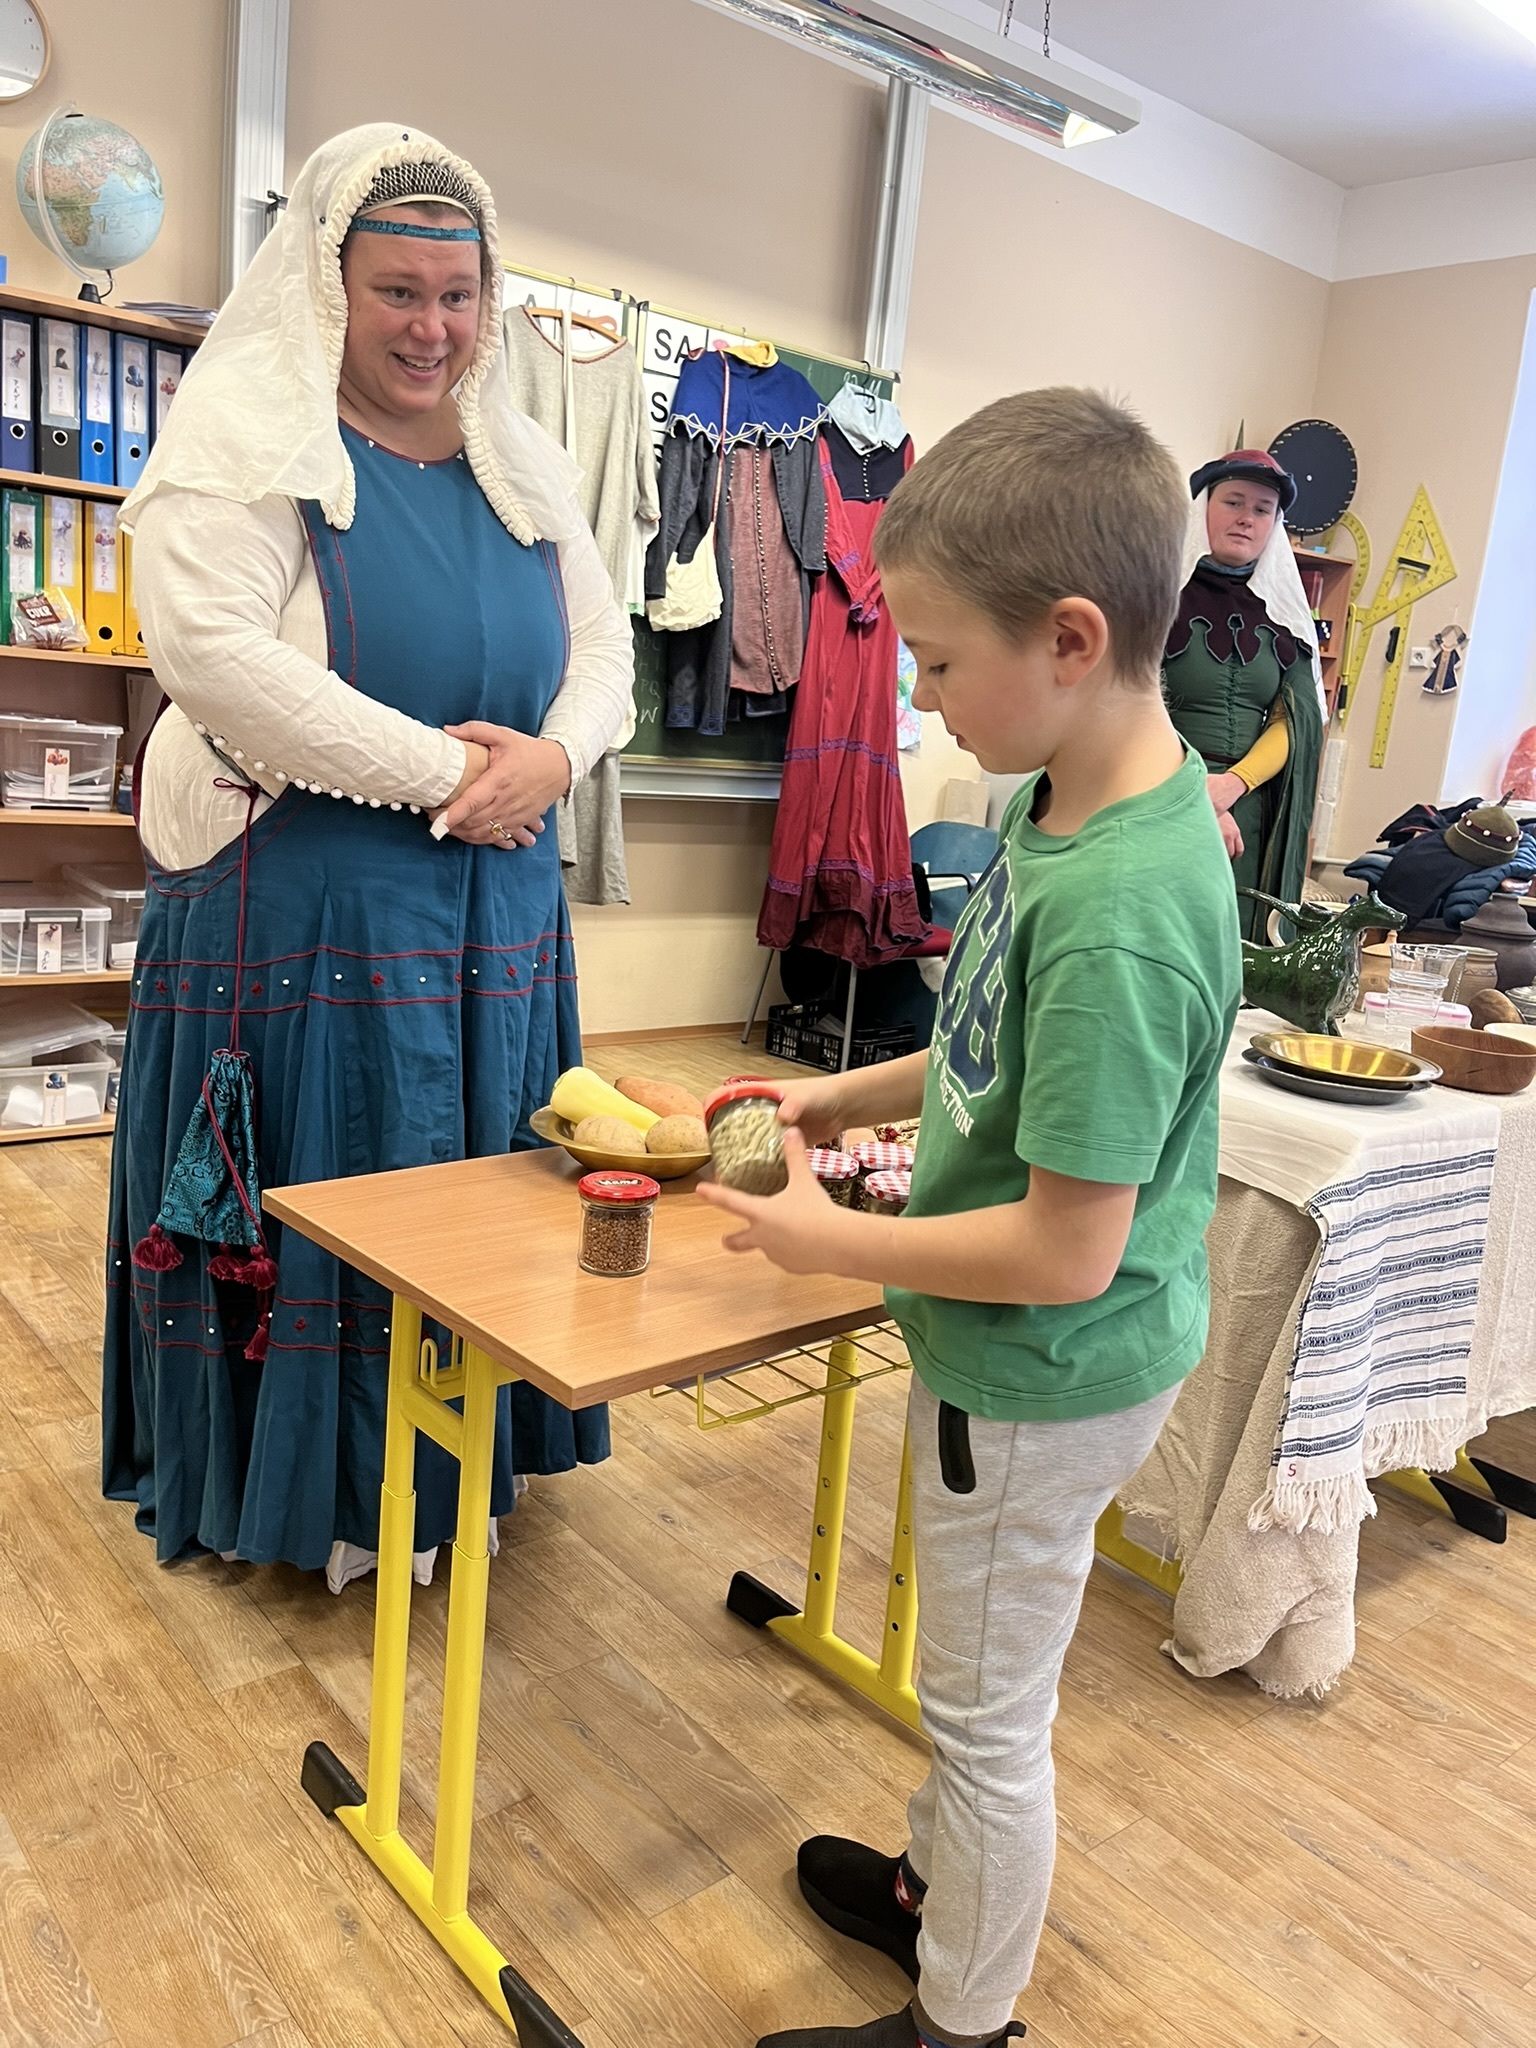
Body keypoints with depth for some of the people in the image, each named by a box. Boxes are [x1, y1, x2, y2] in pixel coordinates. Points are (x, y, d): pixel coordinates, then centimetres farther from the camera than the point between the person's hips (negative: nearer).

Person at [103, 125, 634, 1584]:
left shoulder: (523, 465, 13)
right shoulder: (247, 432, -5)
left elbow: (604, 643, 13)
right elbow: (210, 645, -18)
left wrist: (552, 756, -10)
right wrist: (443, 771, -18)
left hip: (493, 910, 6)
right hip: (296, 900, -5)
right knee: (314, 1186, 3)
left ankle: (444, 1481, 32)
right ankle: (293, 1487, 25)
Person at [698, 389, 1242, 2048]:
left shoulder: (1119, 912, -33)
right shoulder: (1066, 796, -4)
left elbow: (1068, 1249, -28)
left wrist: (829, 1243, -18)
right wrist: (859, 1094, 3)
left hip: (1044, 1375, -8)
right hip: (1008, 1353, 9)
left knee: (988, 1712, 16)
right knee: (972, 1679, 30)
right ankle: (939, 1882, 56)